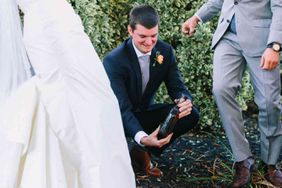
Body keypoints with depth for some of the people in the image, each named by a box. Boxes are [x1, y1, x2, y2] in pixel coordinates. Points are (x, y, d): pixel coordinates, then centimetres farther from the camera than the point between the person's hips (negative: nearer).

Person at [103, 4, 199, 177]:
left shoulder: (165, 51, -11)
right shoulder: (114, 61, -26)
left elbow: (177, 87, -7)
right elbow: (122, 107, -32)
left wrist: (186, 101, -34)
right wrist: (142, 137, -50)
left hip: (144, 113, 5)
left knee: (191, 115, -16)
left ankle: (142, 153, -2)